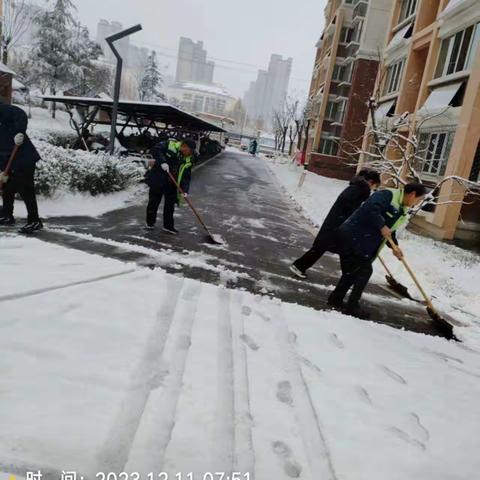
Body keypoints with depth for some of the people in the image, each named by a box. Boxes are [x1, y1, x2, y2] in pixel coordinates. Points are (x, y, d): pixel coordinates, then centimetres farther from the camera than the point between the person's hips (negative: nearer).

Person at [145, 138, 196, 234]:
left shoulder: (188, 160, 1)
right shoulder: (170, 145, -10)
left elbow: (186, 177, -1)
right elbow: (155, 149, -18)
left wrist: (185, 190, -14)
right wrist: (162, 162, -31)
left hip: (172, 184, 4)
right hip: (158, 180, -4)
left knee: (170, 204, 8)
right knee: (154, 201, 7)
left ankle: (168, 226, 21)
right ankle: (150, 222, 25)